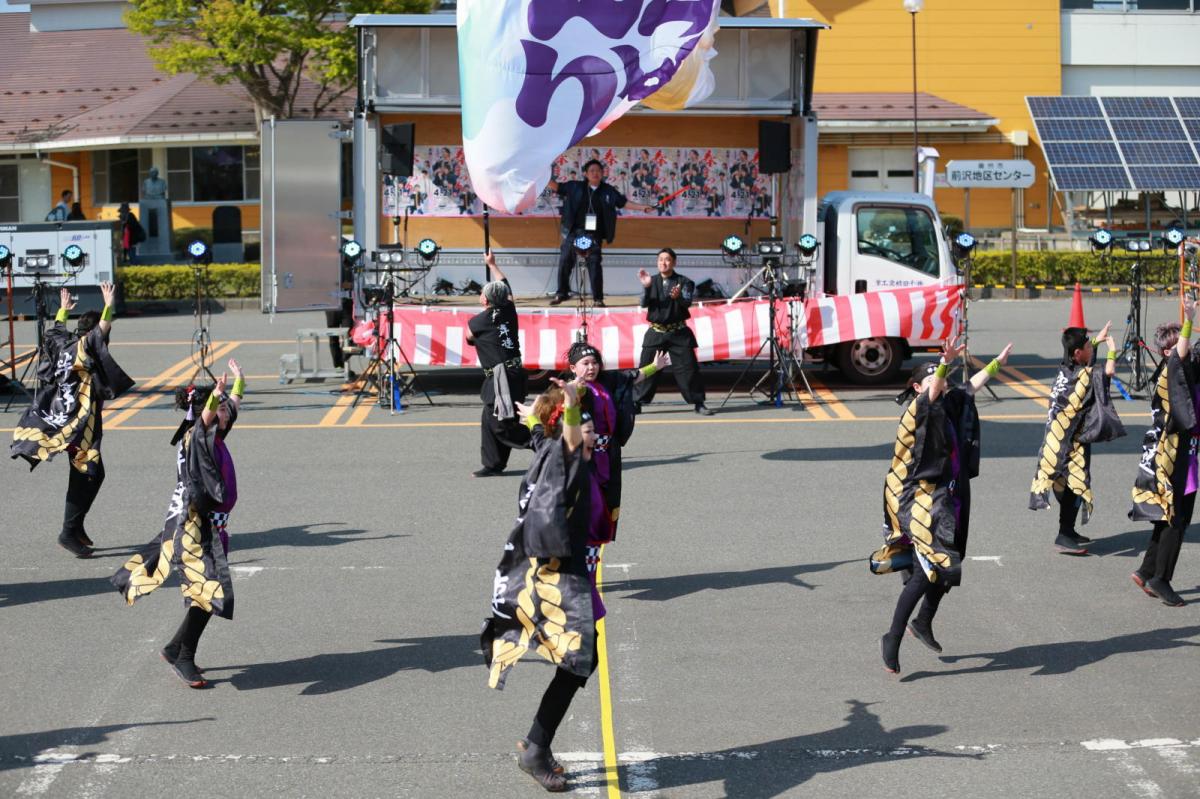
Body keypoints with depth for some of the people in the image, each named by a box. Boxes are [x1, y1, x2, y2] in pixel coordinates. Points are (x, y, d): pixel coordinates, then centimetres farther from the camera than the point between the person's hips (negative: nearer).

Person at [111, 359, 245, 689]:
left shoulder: (215, 437, 12)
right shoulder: (194, 437, -11)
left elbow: (233, 404, 30)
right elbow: (205, 418, -35)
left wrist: (239, 381, 42)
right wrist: (214, 397, -52)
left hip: (212, 524, 9)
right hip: (193, 524, -9)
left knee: (210, 592, 11)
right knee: (209, 589, -14)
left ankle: (176, 650, 22)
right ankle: (183, 658, -7)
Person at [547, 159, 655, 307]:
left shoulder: (608, 191, 8)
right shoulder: (575, 187, 6)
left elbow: (624, 202, 12)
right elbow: (557, 187, 7)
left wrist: (642, 207, 6)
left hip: (594, 234, 0)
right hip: (574, 232, 1)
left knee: (594, 265, -5)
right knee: (565, 261, -1)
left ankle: (598, 298, 2)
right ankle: (561, 293, 12)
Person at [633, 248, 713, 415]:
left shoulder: (683, 282, 0)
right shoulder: (652, 281, 6)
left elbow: (687, 302, -16)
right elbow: (644, 303, -5)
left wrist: (678, 297, -39)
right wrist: (646, 287, -23)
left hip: (678, 332, -1)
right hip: (656, 331, 1)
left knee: (688, 367, -3)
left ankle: (699, 403, 5)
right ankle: (636, 403, 9)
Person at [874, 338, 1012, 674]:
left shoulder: (950, 406, 9)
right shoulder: (919, 409, -13)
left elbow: (972, 385, 27)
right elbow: (932, 393, -36)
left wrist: (997, 363, 38)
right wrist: (944, 364, -52)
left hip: (949, 497, 9)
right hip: (922, 499, -9)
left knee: (946, 564, 16)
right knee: (928, 568, -17)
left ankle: (923, 623, 39)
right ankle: (893, 639, -11)